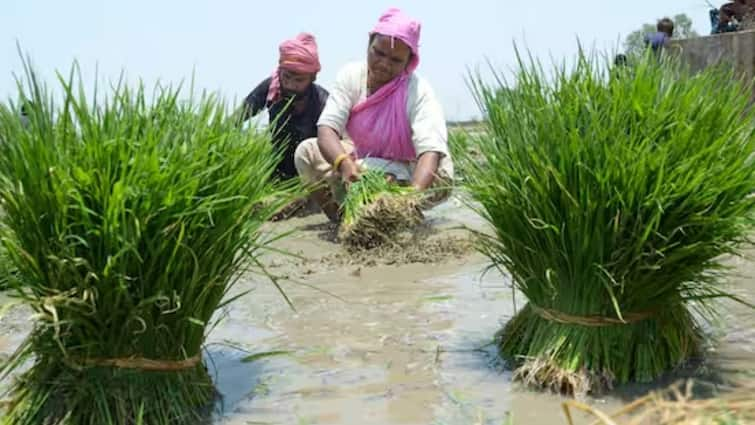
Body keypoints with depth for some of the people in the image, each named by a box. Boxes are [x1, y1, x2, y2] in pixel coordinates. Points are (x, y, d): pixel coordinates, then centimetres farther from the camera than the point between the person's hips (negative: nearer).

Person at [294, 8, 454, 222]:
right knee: (306, 151, -18)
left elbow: (430, 150, -36)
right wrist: (345, 163, -49)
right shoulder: (352, 75, -15)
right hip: (358, 161, 3)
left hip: (404, 172, -2)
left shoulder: (419, 91, -24)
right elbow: (326, 129, -27)